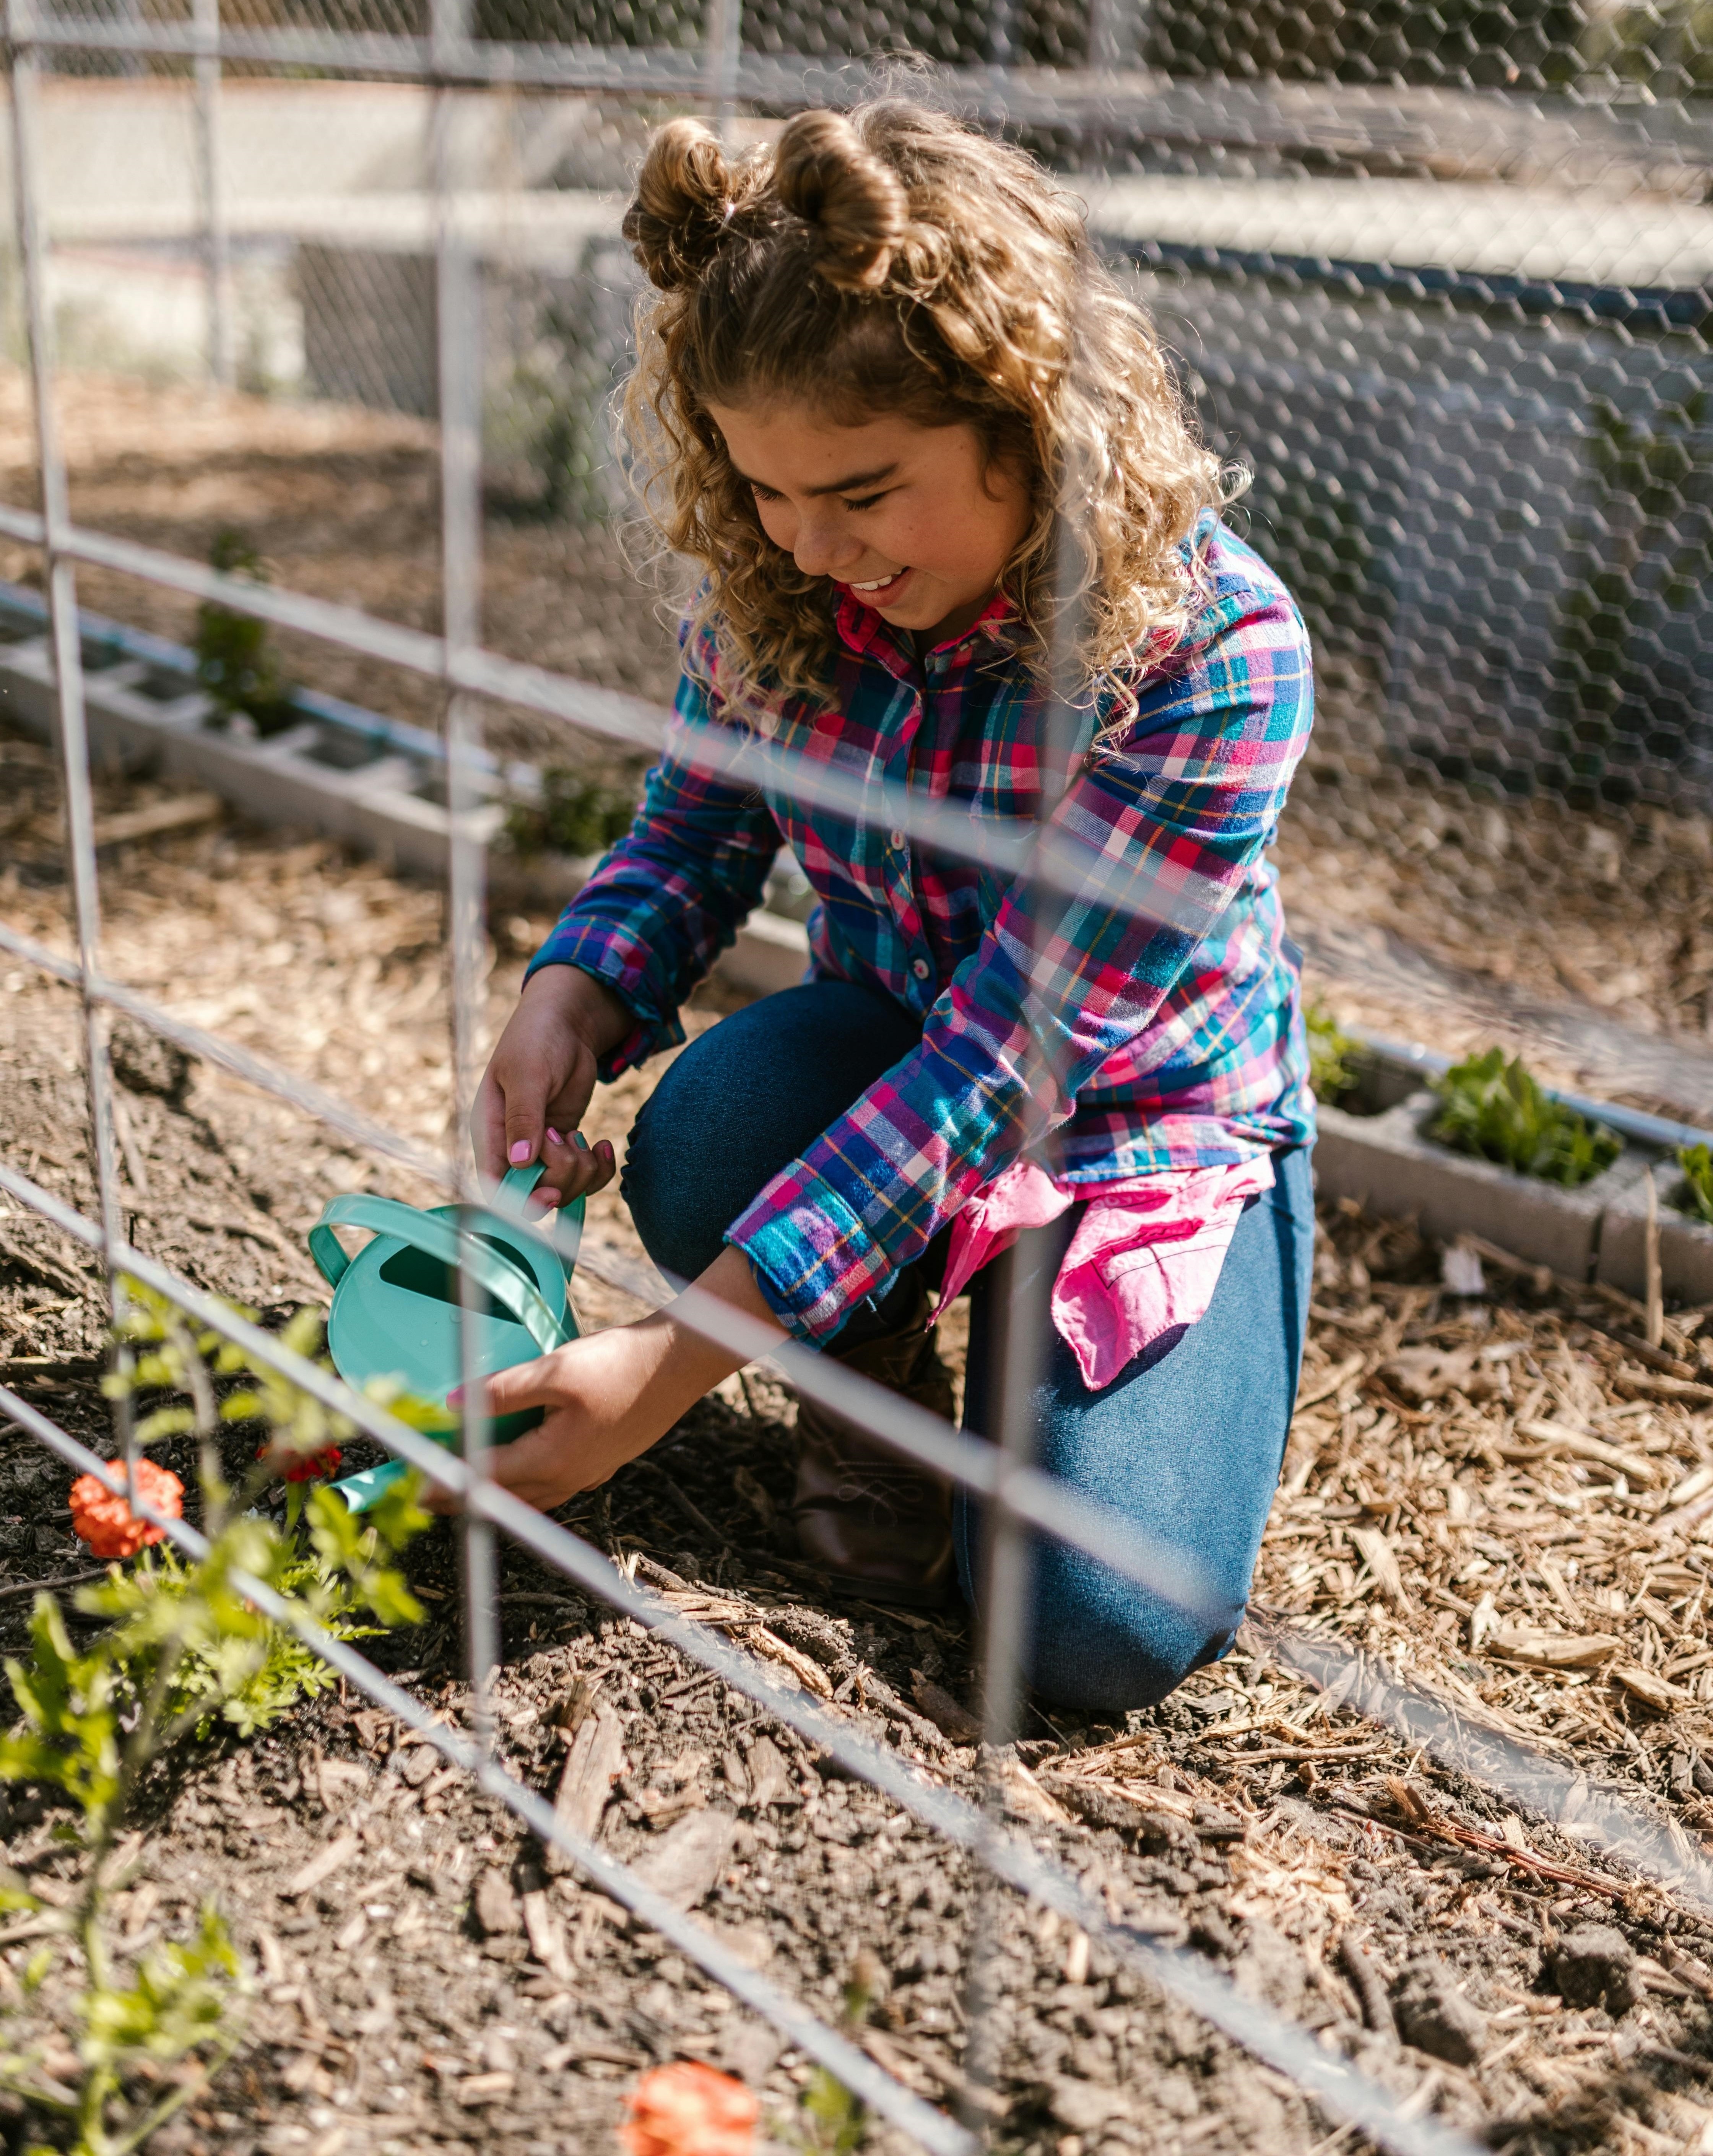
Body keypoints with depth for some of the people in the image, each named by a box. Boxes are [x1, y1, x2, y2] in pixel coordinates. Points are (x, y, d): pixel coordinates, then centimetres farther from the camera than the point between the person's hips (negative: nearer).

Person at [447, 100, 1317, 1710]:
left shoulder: (1212, 646, -30)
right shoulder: (771, 585, -14)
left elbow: (1008, 1060, -33)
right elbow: (691, 834, 1)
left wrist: (676, 1362, -36)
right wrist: (568, 1000, -24)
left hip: (1148, 1112, -3)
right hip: (885, 1051, 3)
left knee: (1110, 1631, -17)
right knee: (702, 1151, -33)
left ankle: (1007, 1331, 14)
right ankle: (877, 1363, 1)